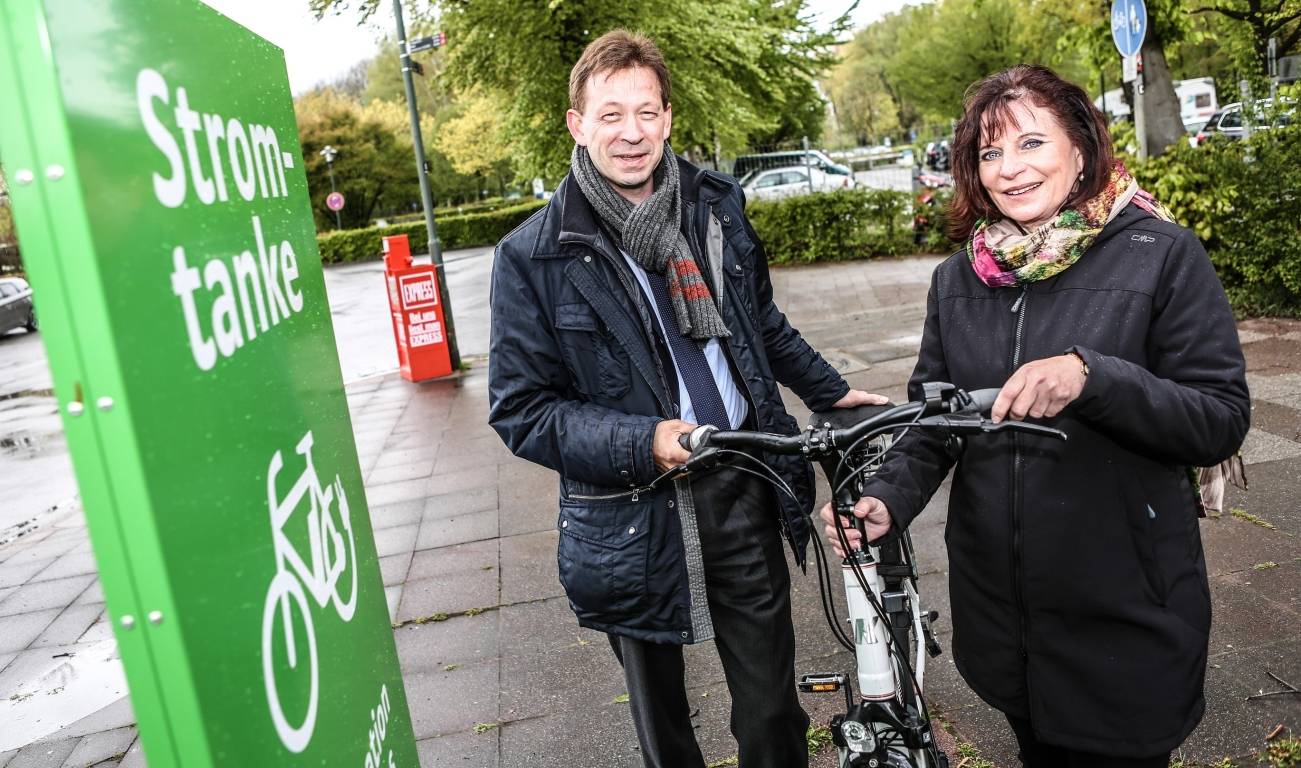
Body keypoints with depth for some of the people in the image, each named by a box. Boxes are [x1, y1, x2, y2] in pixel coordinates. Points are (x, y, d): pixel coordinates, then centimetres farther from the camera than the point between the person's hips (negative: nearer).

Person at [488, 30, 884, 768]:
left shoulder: (717, 206, 4)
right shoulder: (534, 256, -9)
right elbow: (520, 408, -10)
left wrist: (833, 393, 22)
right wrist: (643, 443, -22)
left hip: (743, 492, 3)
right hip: (635, 516, -2)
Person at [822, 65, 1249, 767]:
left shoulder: (1162, 256, -10)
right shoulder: (956, 279, 2)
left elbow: (1222, 421, -14)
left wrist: (1091, 377, -31)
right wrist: (888, 497, -16)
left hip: (1124, 611, -4)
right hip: (996, 600, 4)